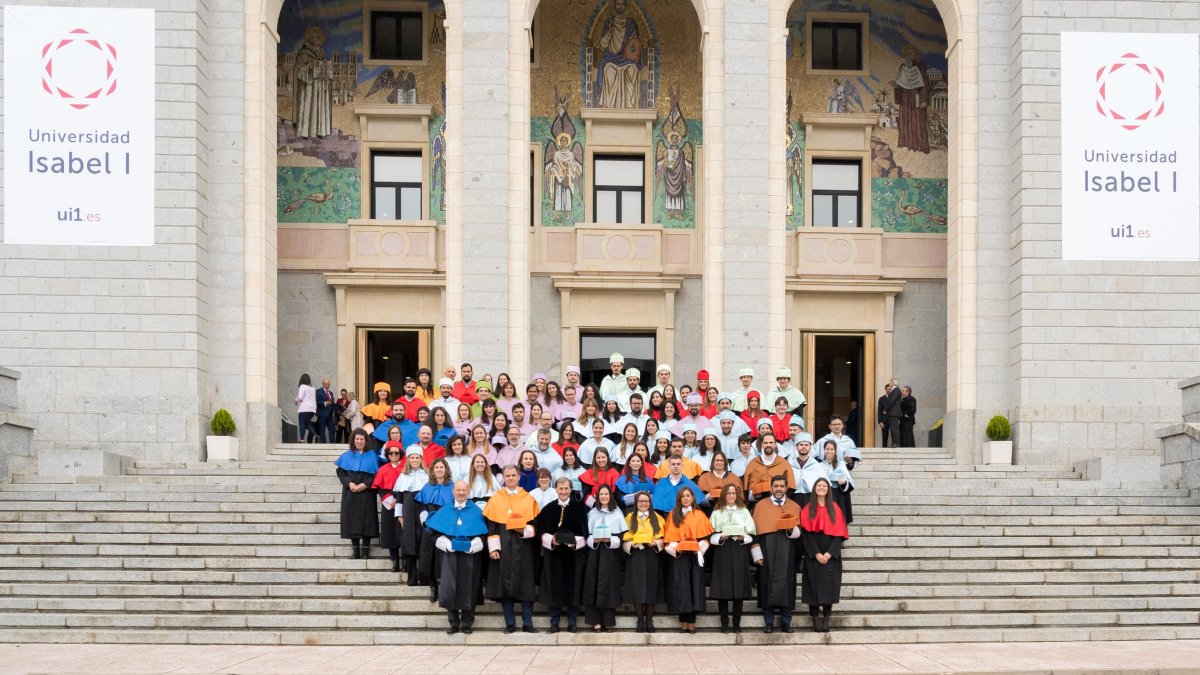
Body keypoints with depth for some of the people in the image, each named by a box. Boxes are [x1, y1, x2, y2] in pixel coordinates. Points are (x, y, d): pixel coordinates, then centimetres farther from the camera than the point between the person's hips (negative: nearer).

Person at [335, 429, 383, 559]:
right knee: (352, 519, -1)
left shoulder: (372, 456, 5)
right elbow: (340, 471, 4)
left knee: (366, 518, -5)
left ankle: (366, 547, 0)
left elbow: (377, 474, -1)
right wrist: (349, 483, -12)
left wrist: (366, 484, -15)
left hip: (366, 493, -2)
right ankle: (355, 548, 4)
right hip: (350, 493, 2)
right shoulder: (347, 456, 10)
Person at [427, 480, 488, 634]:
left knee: (468, 590, 0)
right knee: (449, 589, -4)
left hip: (470, 556, -1)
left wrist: (472, 546, -15)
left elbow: (483, 533, 1)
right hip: (450, 555, 1)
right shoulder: (445, 512, 9)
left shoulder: (476, 511, 6)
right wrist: (447, 544, -11)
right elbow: (435, 531, 4)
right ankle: (453, 623, 6)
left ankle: (467, 623, 10)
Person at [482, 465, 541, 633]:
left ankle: (527, 623, 4)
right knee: (505, 585, -1)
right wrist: (493, 548, -6)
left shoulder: (529, 499, 6)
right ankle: (509, 623, 6)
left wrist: (525, 530, -14)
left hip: (523, 548, 0)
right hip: (503, 548, 0)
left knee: (525, 585, -1)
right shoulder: (495, 499, 6)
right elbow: (490, 525, 3)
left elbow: (536, 523, 6)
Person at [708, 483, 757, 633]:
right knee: (722, 589, -3)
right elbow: (711, 535, 4)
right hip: (722, 553, 0)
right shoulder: (716, 513, 9)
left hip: (739, 554, 0)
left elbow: (751, 535, 7)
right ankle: (724, 624, 4)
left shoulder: (744, 512, 11)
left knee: (739, 591, 0)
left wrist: (742, 537, -12)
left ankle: (737, 624, 5)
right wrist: (720, 537, -14)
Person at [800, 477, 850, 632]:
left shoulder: (835, 509, 7)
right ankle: (815, 619, -1)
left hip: (830, 556, 1)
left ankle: (826, 620, -2)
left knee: (829, 586, -4)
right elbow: (806, 534, -2)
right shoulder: (807, 510, 4)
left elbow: (839, 533, 1)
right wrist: (816, 554, -13)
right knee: (814, 586, -3)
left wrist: (829, 553, -11)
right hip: (813, 556, 0)